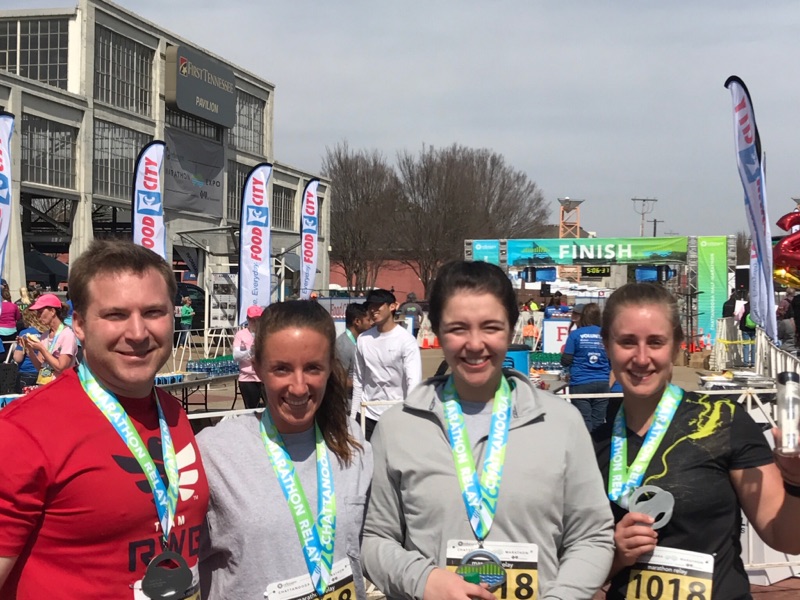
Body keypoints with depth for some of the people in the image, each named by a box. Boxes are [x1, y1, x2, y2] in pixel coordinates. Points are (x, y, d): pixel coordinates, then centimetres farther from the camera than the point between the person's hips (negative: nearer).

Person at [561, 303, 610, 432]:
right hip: (602, 383, 3)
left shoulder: (575, 334, -5)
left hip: (580, 384, -2)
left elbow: (566, 361, -5)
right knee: (598, 423, 6)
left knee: (584, 423, -1)